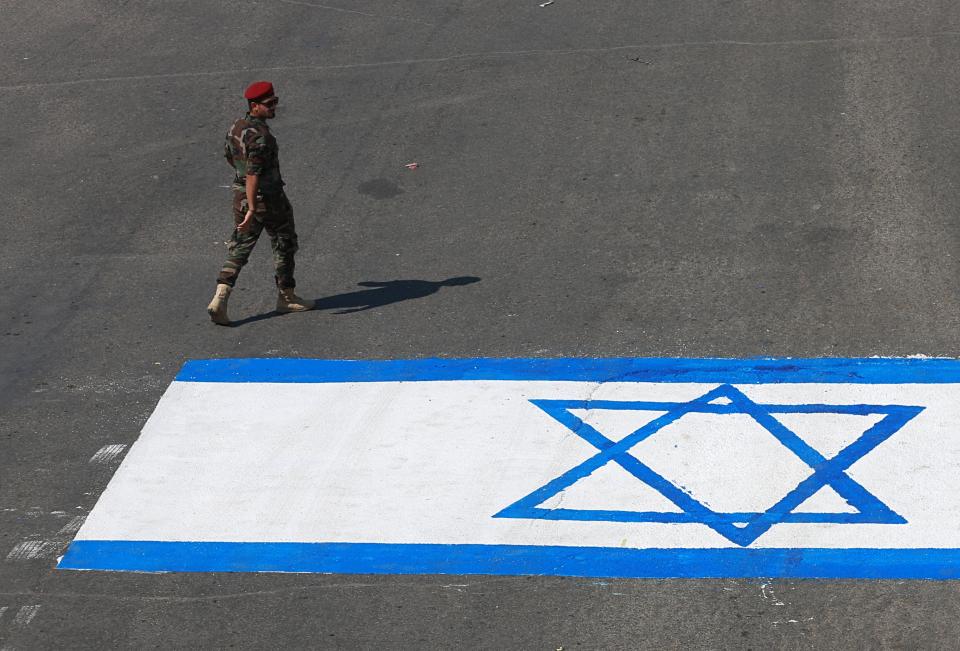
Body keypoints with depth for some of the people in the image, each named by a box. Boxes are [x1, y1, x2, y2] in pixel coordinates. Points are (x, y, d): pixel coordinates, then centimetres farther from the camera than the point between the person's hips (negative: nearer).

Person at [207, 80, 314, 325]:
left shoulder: (236, 127, 2)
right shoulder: (260, 137, -25)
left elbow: (228, 155, 19)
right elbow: (253, 174, -30)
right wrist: (252, 210, -31)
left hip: (241, 195, 7)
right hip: (268, 199, -7)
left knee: (239, 249, 10)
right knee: (284, 245, 14)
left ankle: (219, 300, -5)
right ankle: (286, 297, 26)